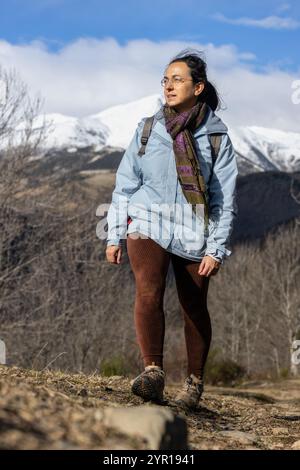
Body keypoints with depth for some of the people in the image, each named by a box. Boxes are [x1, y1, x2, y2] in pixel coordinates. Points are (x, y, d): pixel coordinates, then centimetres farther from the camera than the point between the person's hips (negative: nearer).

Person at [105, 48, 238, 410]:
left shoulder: (216, 136, -1)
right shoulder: (147, 129, 5)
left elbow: (225, 198, -1)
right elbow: (125, 184, 9)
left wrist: (216, 249, -7)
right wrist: (114, 236, 7)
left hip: (194, 232, 0)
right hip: (148, 224, 1)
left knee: (194, 308, 7)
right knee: (148, 292, -22)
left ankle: (194, 382, 23)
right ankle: (152, 372, -25)